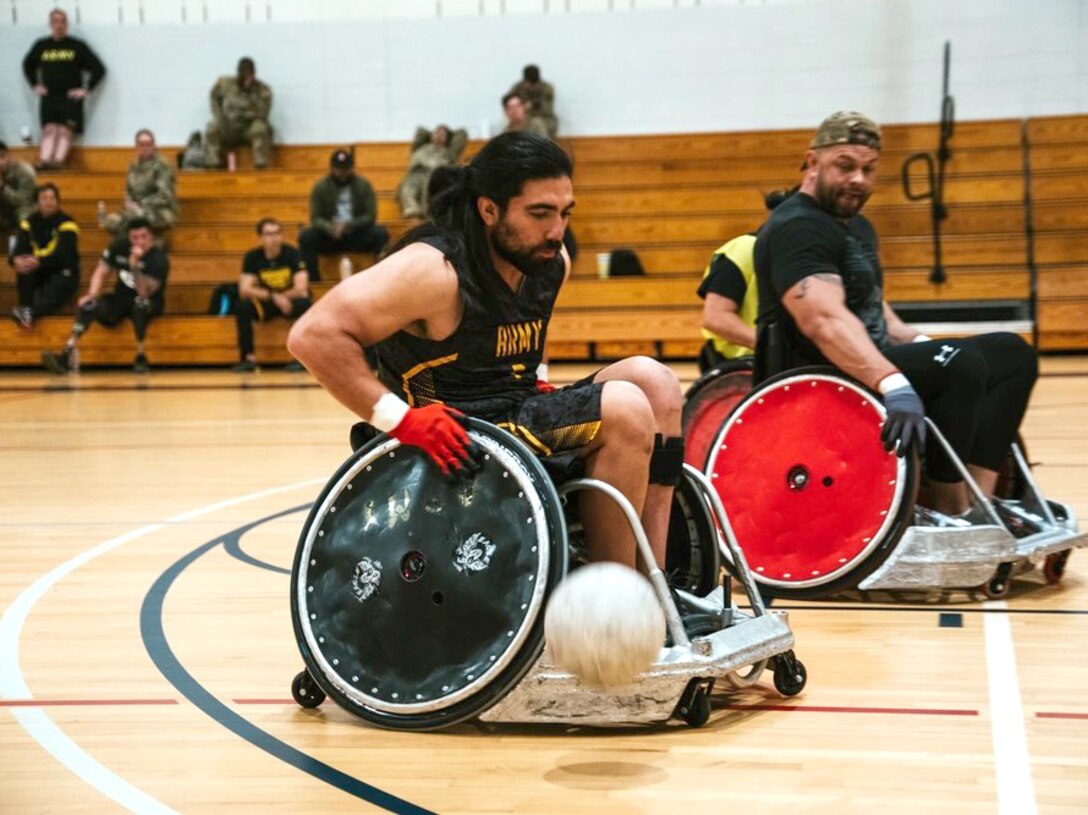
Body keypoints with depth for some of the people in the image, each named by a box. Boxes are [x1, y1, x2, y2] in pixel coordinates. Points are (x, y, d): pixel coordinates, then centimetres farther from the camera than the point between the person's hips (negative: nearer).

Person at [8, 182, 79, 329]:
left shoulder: (66, 223, -11)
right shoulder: (29, 222, 3)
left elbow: (62, 255, -22)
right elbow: (20, 249, -7)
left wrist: (38, 261, -38)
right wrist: (17, 259, -33)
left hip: (63, 272, -4)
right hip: (39, 272, 4)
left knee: (55, 291, -37)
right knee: (24, 269, -28)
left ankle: (30, 313, -63)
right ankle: (25, 308, -41)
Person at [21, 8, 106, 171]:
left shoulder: (78, 46, 2)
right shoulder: (41, 46, 10)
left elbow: (99, 68, 3)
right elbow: (28, 65, 27)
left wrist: (86, 89, -2)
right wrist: (35, 85, 16)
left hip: (70, 97, -3)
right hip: (48, 97, 3)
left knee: (65, 130, -13)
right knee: (49, 129, -9)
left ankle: (58, 160, -24)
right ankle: (44, 160, -20)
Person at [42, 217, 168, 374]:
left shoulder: (159, 259, -20)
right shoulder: (119, 247, -5)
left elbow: (144, 293, -30)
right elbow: (102, 271, 0)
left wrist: (134, 266, -43)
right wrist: (92, 295, -18)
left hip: (150, 304, -4)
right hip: (121, 299, 4)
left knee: (140, 302, -41)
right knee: (88, 305, -24)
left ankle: (140, 357, -31)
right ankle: (67, 355, -34)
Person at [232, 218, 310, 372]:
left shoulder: (292, 254, -15)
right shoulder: (252, 257, -9)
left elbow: (301, 289, -22)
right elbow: (244, 290, -20)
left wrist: (273, 296, -19)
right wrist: (273, 297, -32)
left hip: (291, 302, -2)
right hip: (265, 304, 2)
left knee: (303, 304, -35)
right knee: (241, 306, -26)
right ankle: (249, 358, -21)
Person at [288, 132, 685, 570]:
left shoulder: (552, 263, 7)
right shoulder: (435, 270, -18)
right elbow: (313, 335, -24)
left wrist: (532, 384, 13)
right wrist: (400, 417, -28)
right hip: (456, 444, -9)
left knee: (652, 381, -4)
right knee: (623, 412, -21)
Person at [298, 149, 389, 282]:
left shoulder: (364, 185, -2)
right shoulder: (320, 187, -2)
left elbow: (370, 216, -6)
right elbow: (315, 219, -6)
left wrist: (348, 225, -24)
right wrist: (331, 228, -30)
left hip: (357, 237, 0)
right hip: (329, 237, 0)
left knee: (381, 233, -29)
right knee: (305, 236, -28)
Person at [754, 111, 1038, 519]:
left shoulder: (859, 227, 19)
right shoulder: (795, 228, -15)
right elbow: (824, 320, -31)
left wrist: (919, 344, 6)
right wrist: (893, 385, -43)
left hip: (869, 364, 11)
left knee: (1012, 354, 5)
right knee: (960, 365, -30)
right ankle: (949, 517, -20)